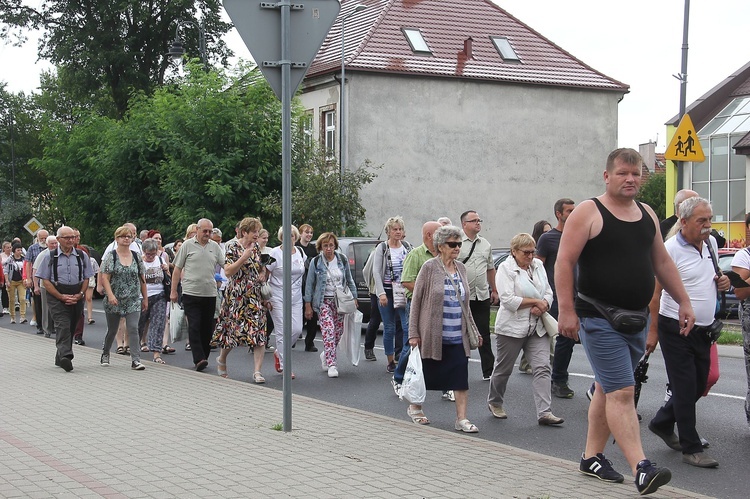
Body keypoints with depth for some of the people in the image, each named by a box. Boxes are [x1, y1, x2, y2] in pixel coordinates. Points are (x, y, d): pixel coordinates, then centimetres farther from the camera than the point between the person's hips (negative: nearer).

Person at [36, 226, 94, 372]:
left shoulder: (81, 256, 8)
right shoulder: (51, 256, -1)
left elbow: (86, 278, 11)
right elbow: (46, 281, -2)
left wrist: (80, 294, -5)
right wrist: (62, 297, -11)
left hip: (77, 298, 4)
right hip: (57, 298, -4)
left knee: (70, 328, 9)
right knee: (63, 327, -18)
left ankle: (60, 358, 21)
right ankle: (66, 357, -31)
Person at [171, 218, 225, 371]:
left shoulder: (215, 247, 10)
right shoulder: (187, 245, 2)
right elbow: (177, 269, 5)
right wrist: (173, 291, 3)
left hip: (210, 294, 3)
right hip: (191, 294, -3)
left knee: (207, 328, 7)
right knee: (194, 327, -10)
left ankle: (203, 357, 19)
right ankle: (199, 359, -14)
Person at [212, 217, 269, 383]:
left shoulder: (256, 247, 11)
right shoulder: (233, 248, -7)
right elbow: (228, 271, -16)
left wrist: (263, 272, 5)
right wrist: (243, 258, -23)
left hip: (256, 296, 5)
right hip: (237, 296, -5)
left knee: (259, 333, -6)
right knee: (234, 330, 4)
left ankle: (258, 371, -7)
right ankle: (222, 359, 32)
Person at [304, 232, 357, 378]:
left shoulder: (342, 260, 4)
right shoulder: (316, 262, -4)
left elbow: (349, 280, 13)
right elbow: (309, 284, -1)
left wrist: (354, 297, 10)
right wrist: (308, 305, -4)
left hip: (340, 301, 4)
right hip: (324, 301, -4)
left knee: (338, 331, 7)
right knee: (328, 330, -17)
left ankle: (326, 355, 32)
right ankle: (331, 364, -17)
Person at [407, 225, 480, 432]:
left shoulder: (461, 268, 8)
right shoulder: (430, 267, -9)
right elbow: (416, 300, -7)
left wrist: (473, 330, 15)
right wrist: (413, 333, -10)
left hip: (458, 335, 4)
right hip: (432, 334, -4)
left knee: (461, 376, -3)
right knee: (426, 374, 11)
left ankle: (461, 418, 2)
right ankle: (414, 407, 33)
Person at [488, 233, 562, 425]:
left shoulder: (538, 266, 11)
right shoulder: (506, 268, -8)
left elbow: (548, 292, 12)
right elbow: (508, 299, -18)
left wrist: (542, 306, -9)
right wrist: (536, 301, -15)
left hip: (537, 327, 5)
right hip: (512, 327, -5)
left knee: (542, 367, -6)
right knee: (503, 368, 9)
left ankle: (544, 412, -8)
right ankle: (494, 402, 31)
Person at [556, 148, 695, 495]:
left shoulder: (647, 215, 13)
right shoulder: (588, 213, -8)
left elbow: (662, 263, 18)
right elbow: (564, 262, -13)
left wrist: (684, 301, 13)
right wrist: (566, 310, -19)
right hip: (599, 319, -7)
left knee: (608, 390, 14)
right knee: (622, 392, -12)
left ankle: (591, 457, 25)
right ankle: (641, 469, -15)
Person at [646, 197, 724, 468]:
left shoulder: (711, 243, 8)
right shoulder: (670, 249, -14)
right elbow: (655, 291, -13)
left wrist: (722, 282, 2)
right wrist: (653, 330, -13)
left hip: (703, 329, 7)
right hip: (677, 330, -7)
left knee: (699, 386, 14)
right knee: (685, 389, -3)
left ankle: (662, 423, 33)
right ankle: (691, 449, 6)